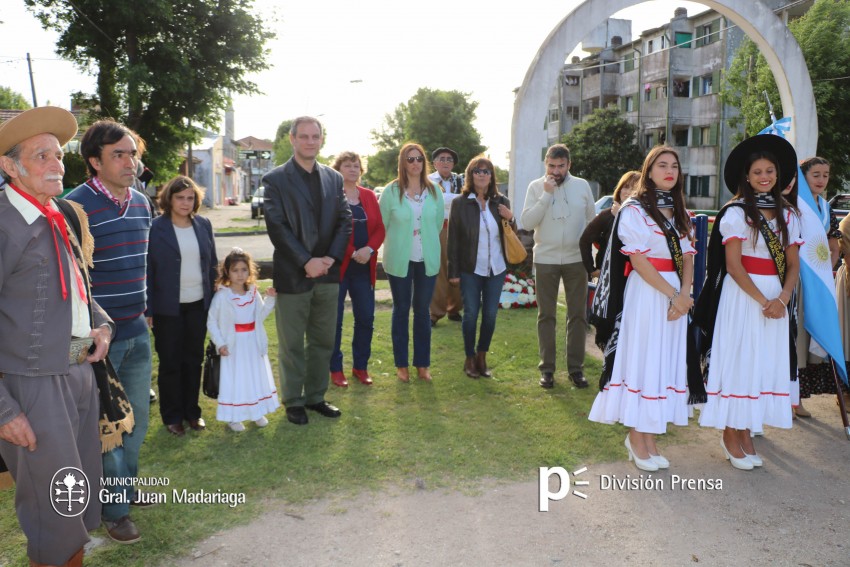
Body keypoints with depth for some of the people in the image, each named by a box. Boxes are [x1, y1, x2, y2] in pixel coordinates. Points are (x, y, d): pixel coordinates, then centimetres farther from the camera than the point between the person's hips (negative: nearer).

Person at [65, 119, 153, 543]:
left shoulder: (141, 203, 6)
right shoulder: (76, 205, -16)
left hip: (137, 332, 7)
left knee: (138, 417, 17)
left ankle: (125, 488, 38)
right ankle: (113, 509, 24)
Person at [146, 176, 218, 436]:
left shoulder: (203, 225, 5)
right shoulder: (156, 227, -7)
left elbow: (212, 263, 12)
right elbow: (147, 270, -6)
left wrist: (215, 296, 7)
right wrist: (148, 309, -9)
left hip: (198, 305, 4)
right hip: (168, 307, -4)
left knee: (194, 359, 13)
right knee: (170, 363, 7)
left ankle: (191, 410, 28)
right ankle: (172, 417, 21)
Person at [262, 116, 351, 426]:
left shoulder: (334, 178, 9)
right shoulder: (275, 179, -5)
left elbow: (345, 220, 5)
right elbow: (276, 226, -11)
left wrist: (331, 257, -9)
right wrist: (306, 261, -17)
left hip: (327, 272, 4)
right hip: (293, 275, -4)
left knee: (323, 341, 13)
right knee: (292, 345, 7)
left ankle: (315, 396, 28)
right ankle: (293, 401, 22)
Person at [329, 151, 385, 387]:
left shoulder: (369, 196, 11)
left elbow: (380, 228, 7)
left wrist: (369, 249, -11)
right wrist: (353, 253, -17)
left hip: (364, 267, 5)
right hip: (337, 266, -5)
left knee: (366, 318, 8)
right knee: (334, 320, 2)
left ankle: (360, 366, 22)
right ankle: (335, 368, 15)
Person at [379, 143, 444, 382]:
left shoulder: (434, 191, 1)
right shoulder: (391, 191, -8)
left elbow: (438, 224, 11)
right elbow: (383, 224, 0)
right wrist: (398, 243, 9)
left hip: (427, 259, 2)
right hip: (399, 259, -2)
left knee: (422, 310, 9)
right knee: (401, 310, 8)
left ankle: (423, 363, 20)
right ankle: (401, 364, 18)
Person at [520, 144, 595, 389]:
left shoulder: (582, 185, 3)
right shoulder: (536, 187, -2)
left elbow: (593, 221, 10)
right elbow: (526, 222, -12)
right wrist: (546, 194, -17)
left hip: (576, 259, 1)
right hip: (545, 260, -1)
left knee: (578, 314, 5)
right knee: (546, 315, 6)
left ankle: (576, 367, 15)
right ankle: (547, 367, 15)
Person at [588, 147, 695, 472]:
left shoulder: (680, 213, 16)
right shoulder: (634, 209, -5)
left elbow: (687, 255, 8)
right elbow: (637, 259, -13)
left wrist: (685, 293, -8)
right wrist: (672, 293, -16)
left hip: (676, 295, 7)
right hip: (645, 293, -6)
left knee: (666, 360, 7)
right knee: (641, 359, -2)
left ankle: (648, 435, 17)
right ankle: (636, 439, 9)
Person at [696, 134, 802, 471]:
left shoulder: (788, 215, 11)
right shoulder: (736, 213, -4)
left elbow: (793, 265, 7)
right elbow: (733, 265, -11)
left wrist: (782, 299, -10)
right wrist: (762, 300, -15)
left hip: (775, 298, 5)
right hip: (742, 296, -5)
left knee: (764, 363, 7)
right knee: (738, 360, -1)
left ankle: (745, 433, 18)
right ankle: (730, 435, 10)